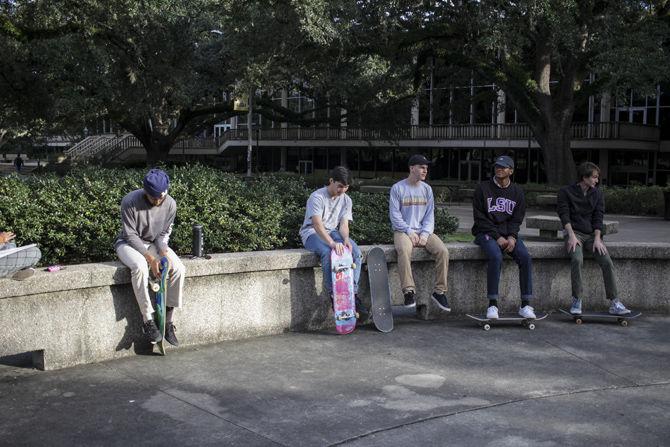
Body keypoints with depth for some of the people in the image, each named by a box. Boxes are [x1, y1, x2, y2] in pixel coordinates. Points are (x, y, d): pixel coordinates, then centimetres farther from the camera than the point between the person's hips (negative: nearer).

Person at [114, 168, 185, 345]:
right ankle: (148, 321, -25)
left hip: (154, 243, 4)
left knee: (178, 268, -22)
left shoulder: (170, 204, -14)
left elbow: (164, 233, -2)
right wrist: (150, 258, -29)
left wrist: (164, 253, -21)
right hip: (129, 242, -4)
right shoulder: (130, 202, -26)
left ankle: (168, 321, -11)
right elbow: (131, 235, -22)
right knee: (140, 266, -38)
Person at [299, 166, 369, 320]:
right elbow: (317, 224, -27)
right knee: (328, 252, -38)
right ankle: (333, 295, -33)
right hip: (312, 233, -6)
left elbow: (344, 224, -1)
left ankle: (353, 294, -24)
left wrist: (345, 239, -25)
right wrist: (332, 243, -42)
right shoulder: (317, 197, -15)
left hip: (333, 232, 6)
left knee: (356, 251, -22)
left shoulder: (346, 200, 6)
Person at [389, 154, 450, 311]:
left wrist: (425, 234, -7)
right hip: (403, 231, -4)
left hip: (423, 231, 4)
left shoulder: (427, 189, 13)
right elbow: (394, 215, -4)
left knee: (443, 251, -23)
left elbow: (430, 215, 10)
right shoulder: (397, 188, 0)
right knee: (404, 250, -37)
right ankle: (409, 291, -32)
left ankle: (439, 291, -13)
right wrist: (409, 231, -14)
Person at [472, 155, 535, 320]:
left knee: (526, 258, -19)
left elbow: (517, 219, 9)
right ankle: (492, 304, -26)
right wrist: (498, 237, -14)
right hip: (486, 232, -4)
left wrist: (512, 237, -12)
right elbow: (480, 217, -5)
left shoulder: (517, 192, 11)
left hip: (509, 233, 4)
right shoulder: (483, 188, 0)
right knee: (496, 257, -32)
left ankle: (525, 305, -13)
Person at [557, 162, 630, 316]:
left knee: (607, 262, -19)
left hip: (592, 234, 4)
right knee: (577, 259, -33)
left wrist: (597, 239, -9)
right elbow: (564, 216, -6)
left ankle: (614, 303, -15)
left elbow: (598, 217, 5)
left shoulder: (597, 194, 11)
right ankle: (577, 300, -22)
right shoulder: (566, 192, 1)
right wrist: (572, 236, -19)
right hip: (574, 232, -3)